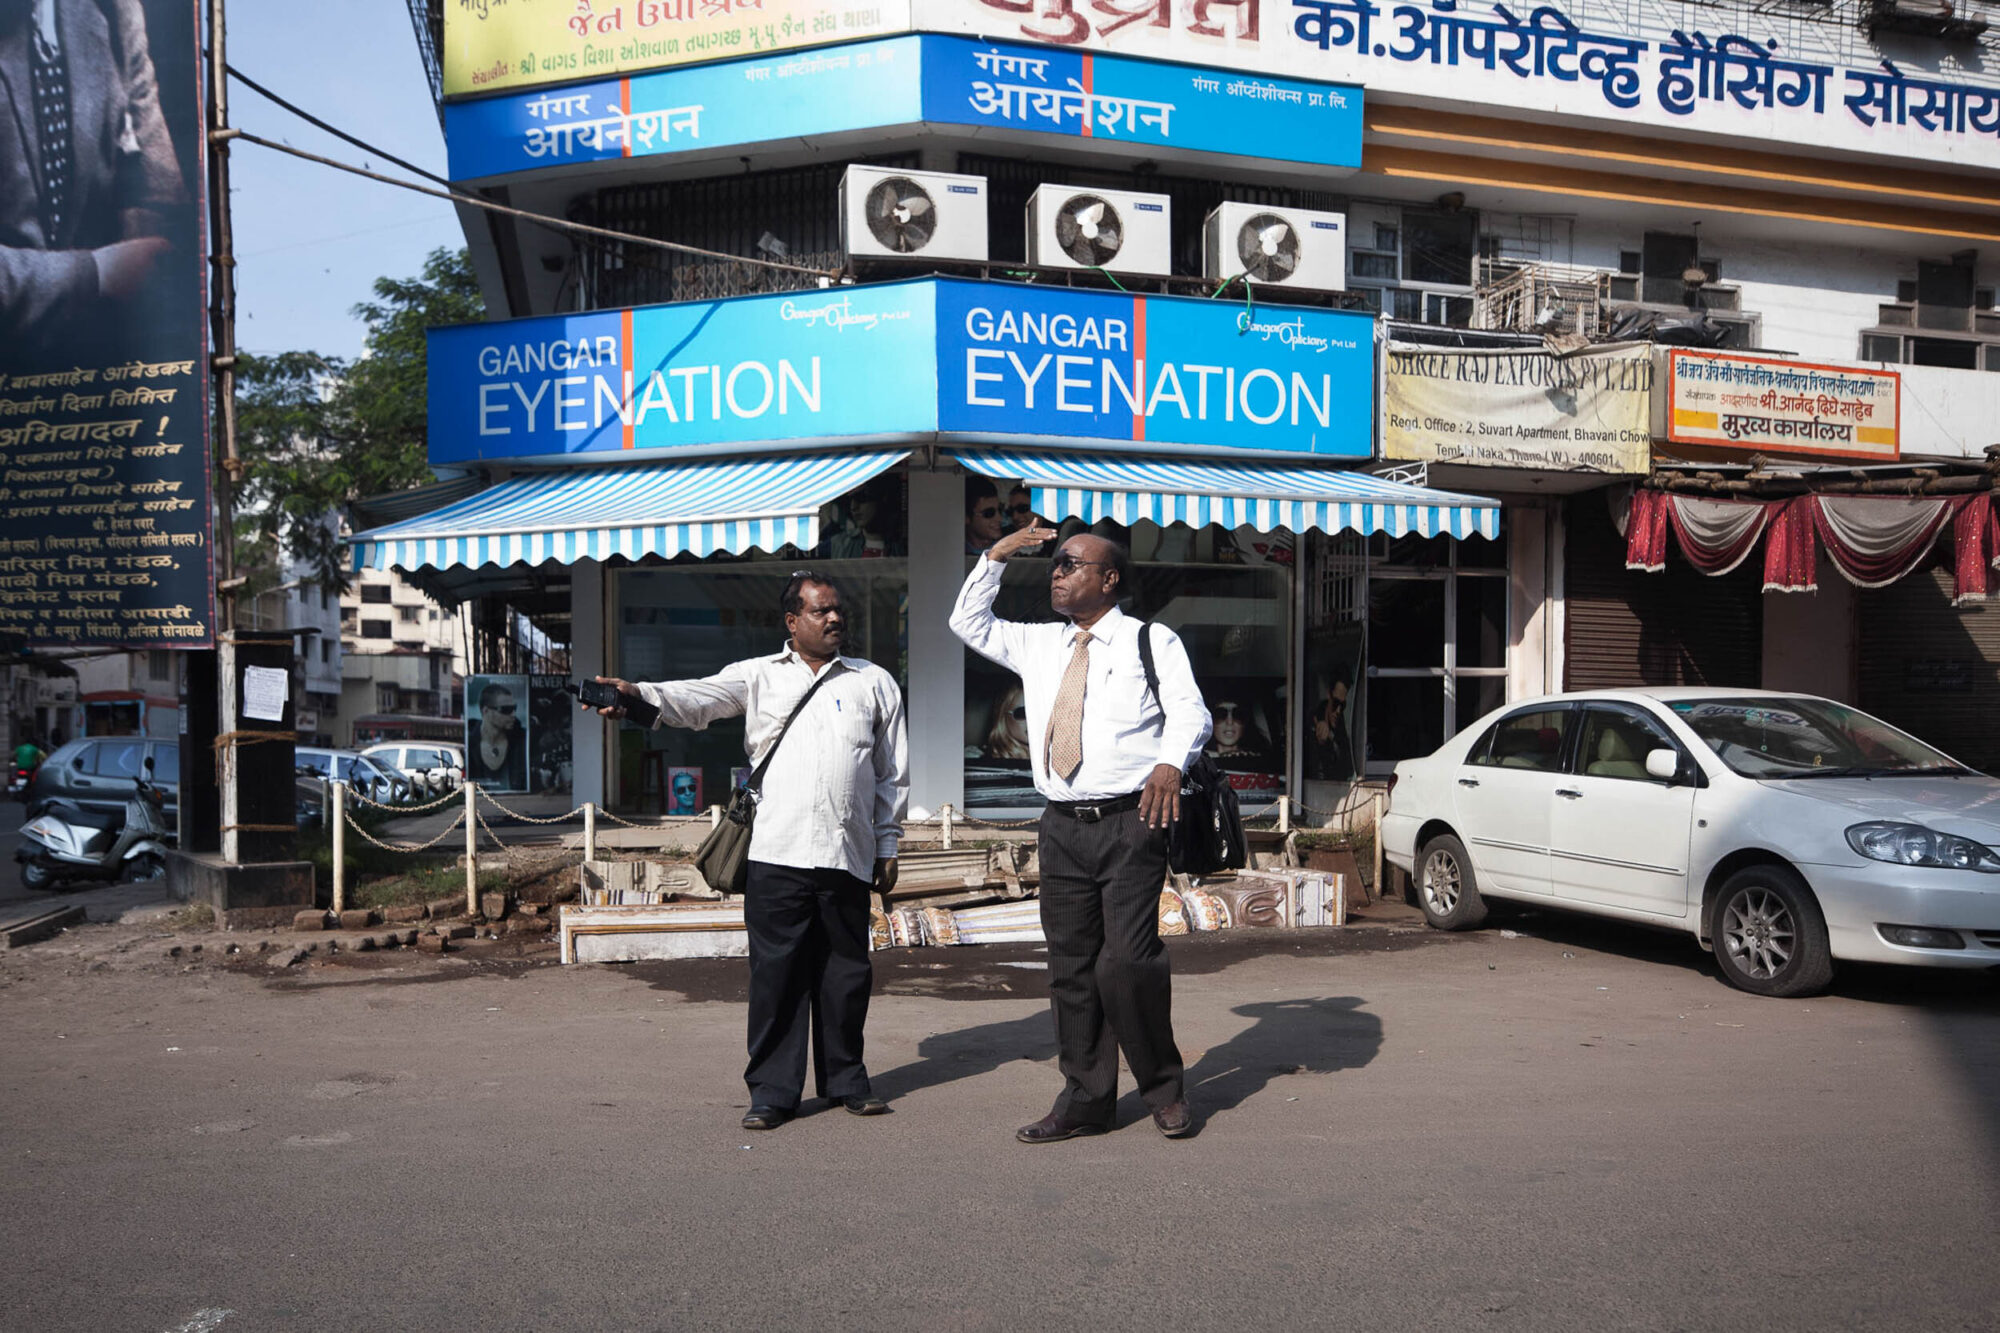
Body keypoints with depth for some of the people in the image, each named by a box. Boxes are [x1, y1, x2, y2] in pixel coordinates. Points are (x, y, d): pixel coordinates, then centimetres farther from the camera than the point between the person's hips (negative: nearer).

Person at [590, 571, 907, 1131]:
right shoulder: (759, 675, 10)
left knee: (845, 973, 9)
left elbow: (893, 772, 15)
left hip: (848, 854, 1)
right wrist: (640, 694, -27)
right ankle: (772, 1091, 12)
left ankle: (846, 1080, 25)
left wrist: (888, 843, 11)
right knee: (775, 974, 1)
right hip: (777, 853, -1)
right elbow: (700, 697, -7)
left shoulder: (875, 682, 14)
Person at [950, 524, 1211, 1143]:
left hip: (1128, 822, -5)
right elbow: (968, 624, 27)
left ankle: (1163, 1088, 9)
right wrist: (995, 557, 15)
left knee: (1128, 962, -12)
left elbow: (1189, 710, -8)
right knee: (1070, 969, 7)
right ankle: (1085, 1100, 17)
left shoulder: (1152, 640, 4)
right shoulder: (1037, 644, 20)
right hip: (1063, 828, 5)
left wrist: (1170, 762, -29)